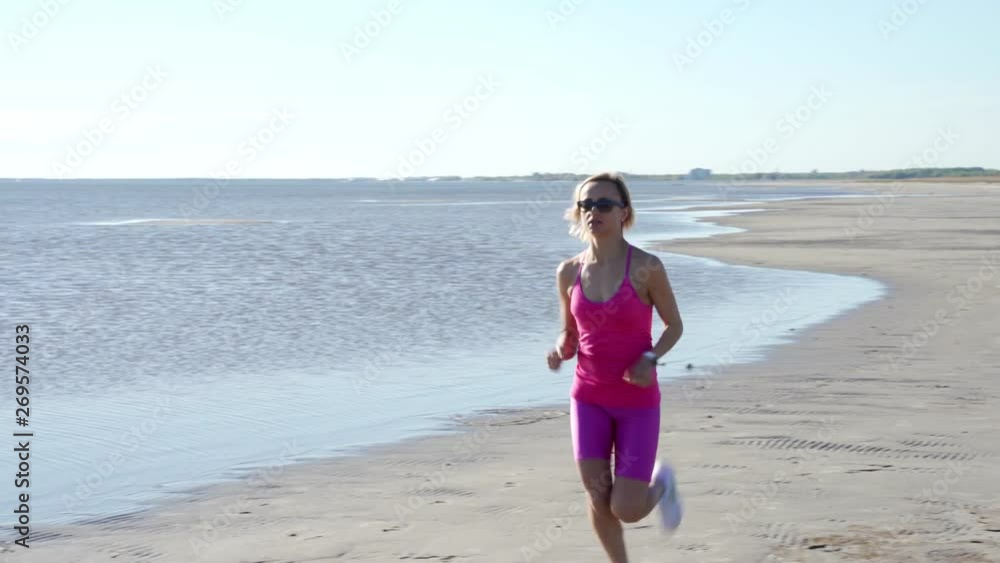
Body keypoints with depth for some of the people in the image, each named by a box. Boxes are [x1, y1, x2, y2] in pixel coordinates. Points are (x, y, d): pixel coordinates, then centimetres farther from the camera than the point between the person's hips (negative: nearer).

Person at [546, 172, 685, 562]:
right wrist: (560, 351, -13)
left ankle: (660, 483, 32)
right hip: (589, 398, 3)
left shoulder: (646, 267, -14)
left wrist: (651, 358, -19)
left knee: (628, 511, -5)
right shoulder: (569, 273, -3)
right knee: (598, 499, -3)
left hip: (638, 402, -3)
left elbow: (675, 325, -1)